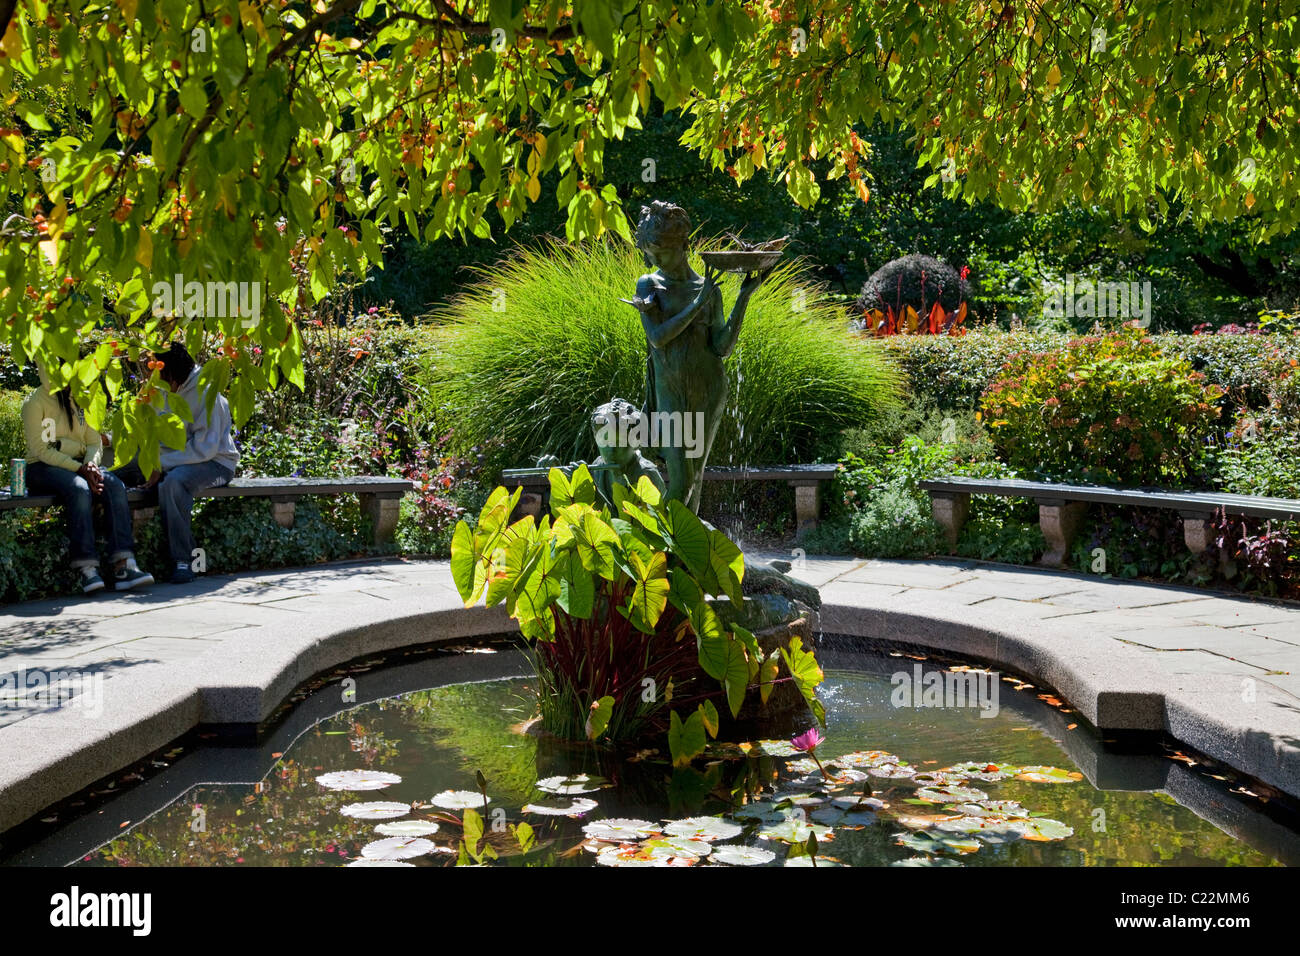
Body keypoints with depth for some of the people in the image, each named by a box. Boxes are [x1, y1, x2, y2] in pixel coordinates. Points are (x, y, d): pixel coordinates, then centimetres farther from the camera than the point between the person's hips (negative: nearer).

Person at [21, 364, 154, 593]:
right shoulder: (34, 403, -4)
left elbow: (95, 442, 11)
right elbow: (41, 450, -12)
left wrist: (91, 464, -12)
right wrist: (79, 469, -22)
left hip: (80, 464, 5)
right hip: (43, 468, -5)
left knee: (115, 486, -26)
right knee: (79, 488, -37)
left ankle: (124, 565, -35)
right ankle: (87, 569, -40)